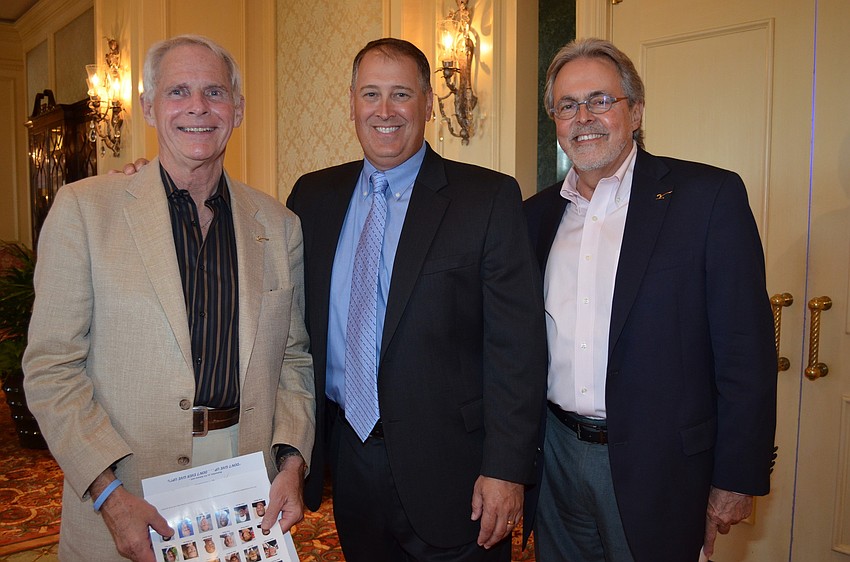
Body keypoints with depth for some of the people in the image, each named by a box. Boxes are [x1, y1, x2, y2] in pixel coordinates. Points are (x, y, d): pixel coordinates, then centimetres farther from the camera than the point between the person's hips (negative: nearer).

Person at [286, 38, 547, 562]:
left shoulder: (489, 198, -8)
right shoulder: (313, 196, 5)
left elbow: (517, 345, -11)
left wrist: (506, 468, -14)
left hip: (450, 469, -3)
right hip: (348, 455, 4)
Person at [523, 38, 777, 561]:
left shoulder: (710, 195, -9)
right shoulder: (539, 213, 6)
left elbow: (746, 351, -10)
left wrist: (738, 478, -9)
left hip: (657, 466, -4)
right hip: (556, 454, 5)